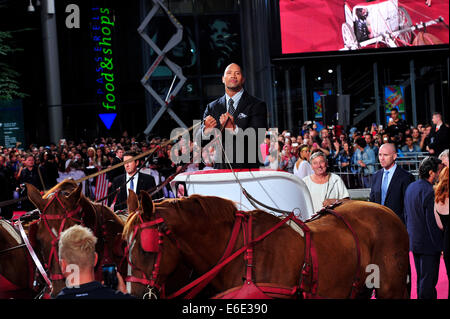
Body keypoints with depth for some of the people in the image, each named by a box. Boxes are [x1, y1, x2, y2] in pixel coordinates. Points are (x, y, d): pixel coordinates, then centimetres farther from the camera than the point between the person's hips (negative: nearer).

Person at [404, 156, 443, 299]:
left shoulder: (410, 187, 8)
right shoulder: (429, 191, -20)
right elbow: (432, 221, -20)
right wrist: (439, 244, -14)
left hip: (414, 241, 9)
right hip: (428, 243, -9)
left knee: (421, 279, 19)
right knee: (428, 281, -2)